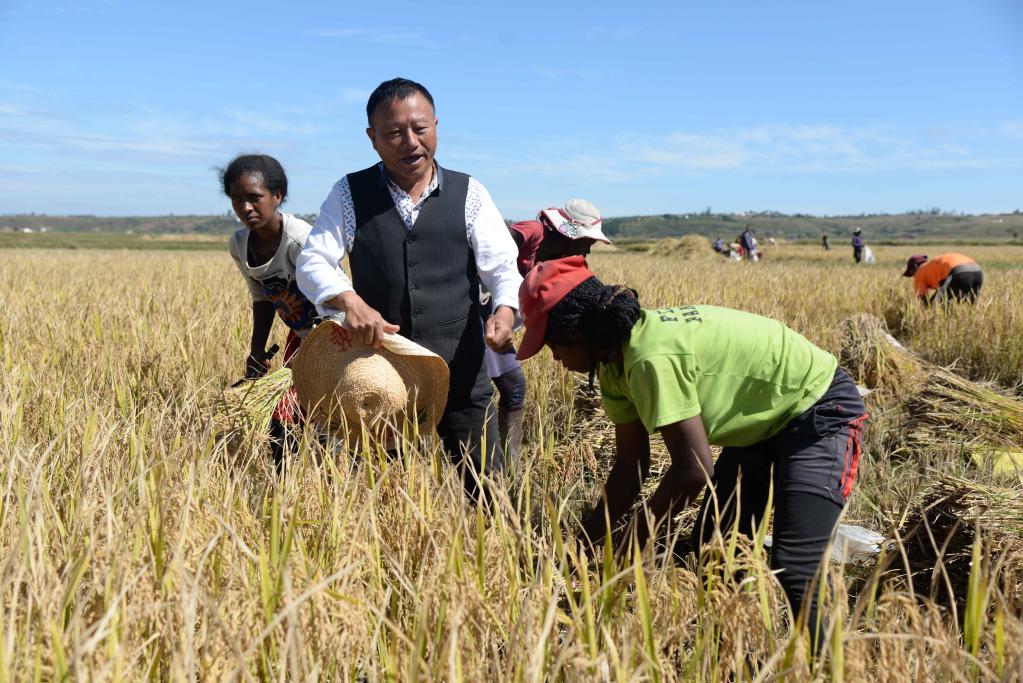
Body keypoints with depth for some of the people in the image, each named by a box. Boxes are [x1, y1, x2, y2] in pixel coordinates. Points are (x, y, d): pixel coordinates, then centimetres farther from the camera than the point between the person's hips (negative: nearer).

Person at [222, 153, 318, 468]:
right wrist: (257, 351, 5)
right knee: (281, 419, 8)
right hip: (300, 334, 7)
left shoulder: (299, 240, -28)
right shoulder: (238, 245, -6)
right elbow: (261, 299, 7)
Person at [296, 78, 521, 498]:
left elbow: (503, 266, 0)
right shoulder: (349, 194, 4)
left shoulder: (469, 194, 3)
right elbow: (312, 262, -3)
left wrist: (506, 307, -23)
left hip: (461, 374, 0)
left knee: (487, 489, 4)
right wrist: (349, 300, -25)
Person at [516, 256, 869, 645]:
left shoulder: (651, 358, -33)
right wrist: (582, 547, -2)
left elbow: (694, 469, -30)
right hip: (764, 423, 10)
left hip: (820, 411, -9)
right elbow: (630, 467, -1)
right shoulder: (616, 359, -4)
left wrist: (635, 538, -17)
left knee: (795, 569, -20)